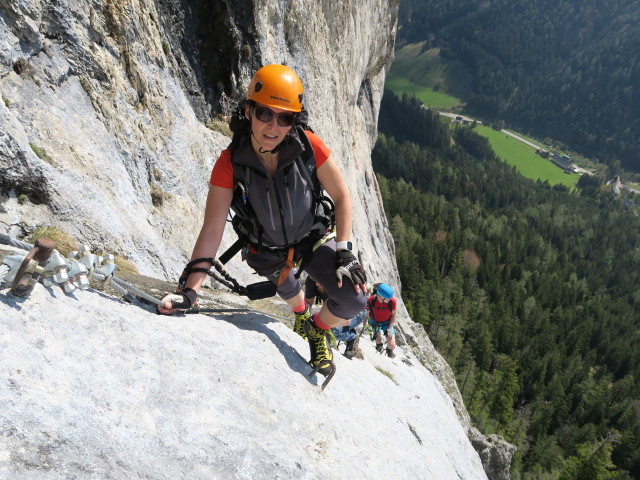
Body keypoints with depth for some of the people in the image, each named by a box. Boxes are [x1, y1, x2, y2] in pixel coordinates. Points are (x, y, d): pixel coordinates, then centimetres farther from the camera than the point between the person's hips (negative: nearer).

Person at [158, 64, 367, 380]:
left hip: (312, 238, 0)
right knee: (287, 288, 30)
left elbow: (341, 197, -15)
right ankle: (301, 314, 70)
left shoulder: (308, 146, -27)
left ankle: (317, 330, 18)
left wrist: (344, 251, -23)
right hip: (267, 252, 1)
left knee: (354, 300, -18)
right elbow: (212, 230, -30)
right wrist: (189, 289, -38)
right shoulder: (230, 163, -28)